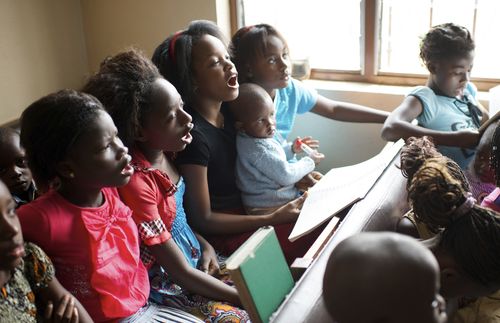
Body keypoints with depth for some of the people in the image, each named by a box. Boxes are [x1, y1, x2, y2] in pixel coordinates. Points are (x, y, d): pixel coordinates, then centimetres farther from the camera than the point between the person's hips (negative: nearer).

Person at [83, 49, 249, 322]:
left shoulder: (163, 154, -4)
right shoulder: (136, 182, -27)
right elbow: (181, 273, -22)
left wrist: (205, 245, -2)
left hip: (195, 260, 8)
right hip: (167, 287, -8)